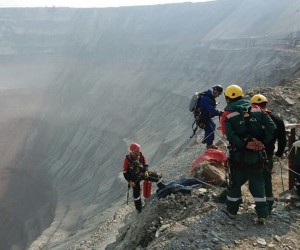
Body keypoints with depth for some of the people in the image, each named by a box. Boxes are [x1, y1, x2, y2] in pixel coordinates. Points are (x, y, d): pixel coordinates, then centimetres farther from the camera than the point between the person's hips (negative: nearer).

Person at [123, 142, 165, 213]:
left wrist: (146, 171, -18)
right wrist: (130, 181, -21)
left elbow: (146, 165, 2)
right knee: (136, 192, -5)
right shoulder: (127, 159, -20)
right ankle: (139, 208, 12)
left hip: (142, 173, 4)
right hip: (134, 177, -4)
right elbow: (125, 173, -14)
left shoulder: (141, 156, -10)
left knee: (157, 176, -7)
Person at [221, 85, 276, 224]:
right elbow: (271, 126, -6)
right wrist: (263, 143, -7)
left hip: (238, 156, -2)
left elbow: (230, 136, -21)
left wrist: (245, 144, -17)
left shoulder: (227, 115, -8)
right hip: (257, 156, 2)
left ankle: (232, 211, 29)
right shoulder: (257, 110, 1)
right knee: (257, 184, 14)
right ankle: (262, 214, 14)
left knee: (236, 183, 15)